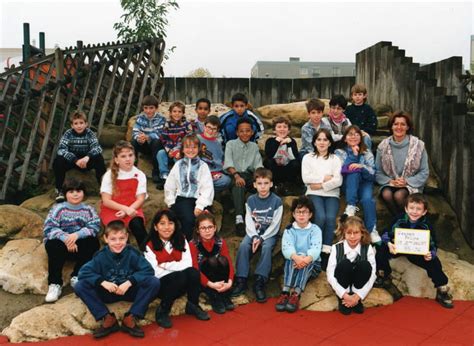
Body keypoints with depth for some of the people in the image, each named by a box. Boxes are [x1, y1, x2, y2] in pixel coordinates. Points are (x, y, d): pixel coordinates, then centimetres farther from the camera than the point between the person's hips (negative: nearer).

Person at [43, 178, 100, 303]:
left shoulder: (88, 209, 6)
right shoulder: (58, 208, 1)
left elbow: (94, 227, -11)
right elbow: (49, 228, -12)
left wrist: (76, 235, -28)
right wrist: (65, 238, -29)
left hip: (81, 246, 1)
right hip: (61, 243, -1)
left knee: (93, 242, -27)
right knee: (54, 245, -33)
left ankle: (77, 277, -20)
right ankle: (55, 284, -30)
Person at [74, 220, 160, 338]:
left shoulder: (132, 253, -13)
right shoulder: (101, 256, -10)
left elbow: (148, 269, -19)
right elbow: (83, 272, -15)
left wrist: (129, 282, -30)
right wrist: (103, 282, -28)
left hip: (130, 291, -1)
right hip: (108, 293, 1)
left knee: (154, 282, -26)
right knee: (80, 286, -20)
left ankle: (130, 318, -18)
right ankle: (108, 318, -15)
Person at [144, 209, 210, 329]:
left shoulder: (181, 241, 4)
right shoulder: (150, 246, -8)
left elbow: (188, 264, -7)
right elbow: (155, 272, -14)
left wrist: (166, 265, -16)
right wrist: (177, 268, -14)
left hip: (181, 283, 4)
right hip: (160, 284, -4)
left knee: (193, 272, -28)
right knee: (181, 276, -33)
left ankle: (193, 306, -3)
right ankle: (162, 311, -14)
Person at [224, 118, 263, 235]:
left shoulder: (254, 146, 23)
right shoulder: (231, 144, 11)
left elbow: (258, 165, 9)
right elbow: (228, 163, -6)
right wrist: (236, 175, -25)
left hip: (249, 175, 3)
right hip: (234, 175, -3)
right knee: (239, 184, -38)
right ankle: (239, 218, -49)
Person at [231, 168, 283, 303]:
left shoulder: (276, 201, -8)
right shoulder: (251, 200, 2)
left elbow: (275, 225, -10)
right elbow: (249, 222, -2)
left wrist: (261, 239, -18)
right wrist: (254, 237, -18)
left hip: (269, 234, -2)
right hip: (253, 232, 3)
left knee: (266, 247, -32)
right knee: (243, 246, -25)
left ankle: (259, 283, -28)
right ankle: (241, 280, -20)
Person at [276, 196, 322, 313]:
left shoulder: (315, 229, 2)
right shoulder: (289, 230, 4)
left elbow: (316, 249, -16)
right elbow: (286, 248, -15)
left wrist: (306, 259, -39)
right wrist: (296, 257, -39)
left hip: (312, 264, 0)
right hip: (293, 261, 1)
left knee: (306, 262, -34)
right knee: (291, 260, -33)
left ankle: (296, 295, -48)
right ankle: (285, 292, -46)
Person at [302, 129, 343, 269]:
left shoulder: (335, 159, 14)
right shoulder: (307, 158, 13)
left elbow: (338, 181, -1)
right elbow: (306, 178, -3)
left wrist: (320, 185, -10)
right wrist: (325, 178, -5)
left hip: (331, 194, 1)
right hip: (314, 194, -1)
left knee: (330, 218, -28)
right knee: (320, 217, -30)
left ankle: (326, 252, -23)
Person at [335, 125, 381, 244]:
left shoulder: (367, 153, 14)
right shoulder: (339, 152, 11)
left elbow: (372, 173, 0)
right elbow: (341, 170, -6)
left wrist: (362, 166, -20)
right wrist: (353, 155, -7)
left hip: (364, 182, 1)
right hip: (347, 184, -1)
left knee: (367, 199, -33)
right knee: (354, 172, -34)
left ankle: (372, 230, -26)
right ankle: (351, 206, -36)